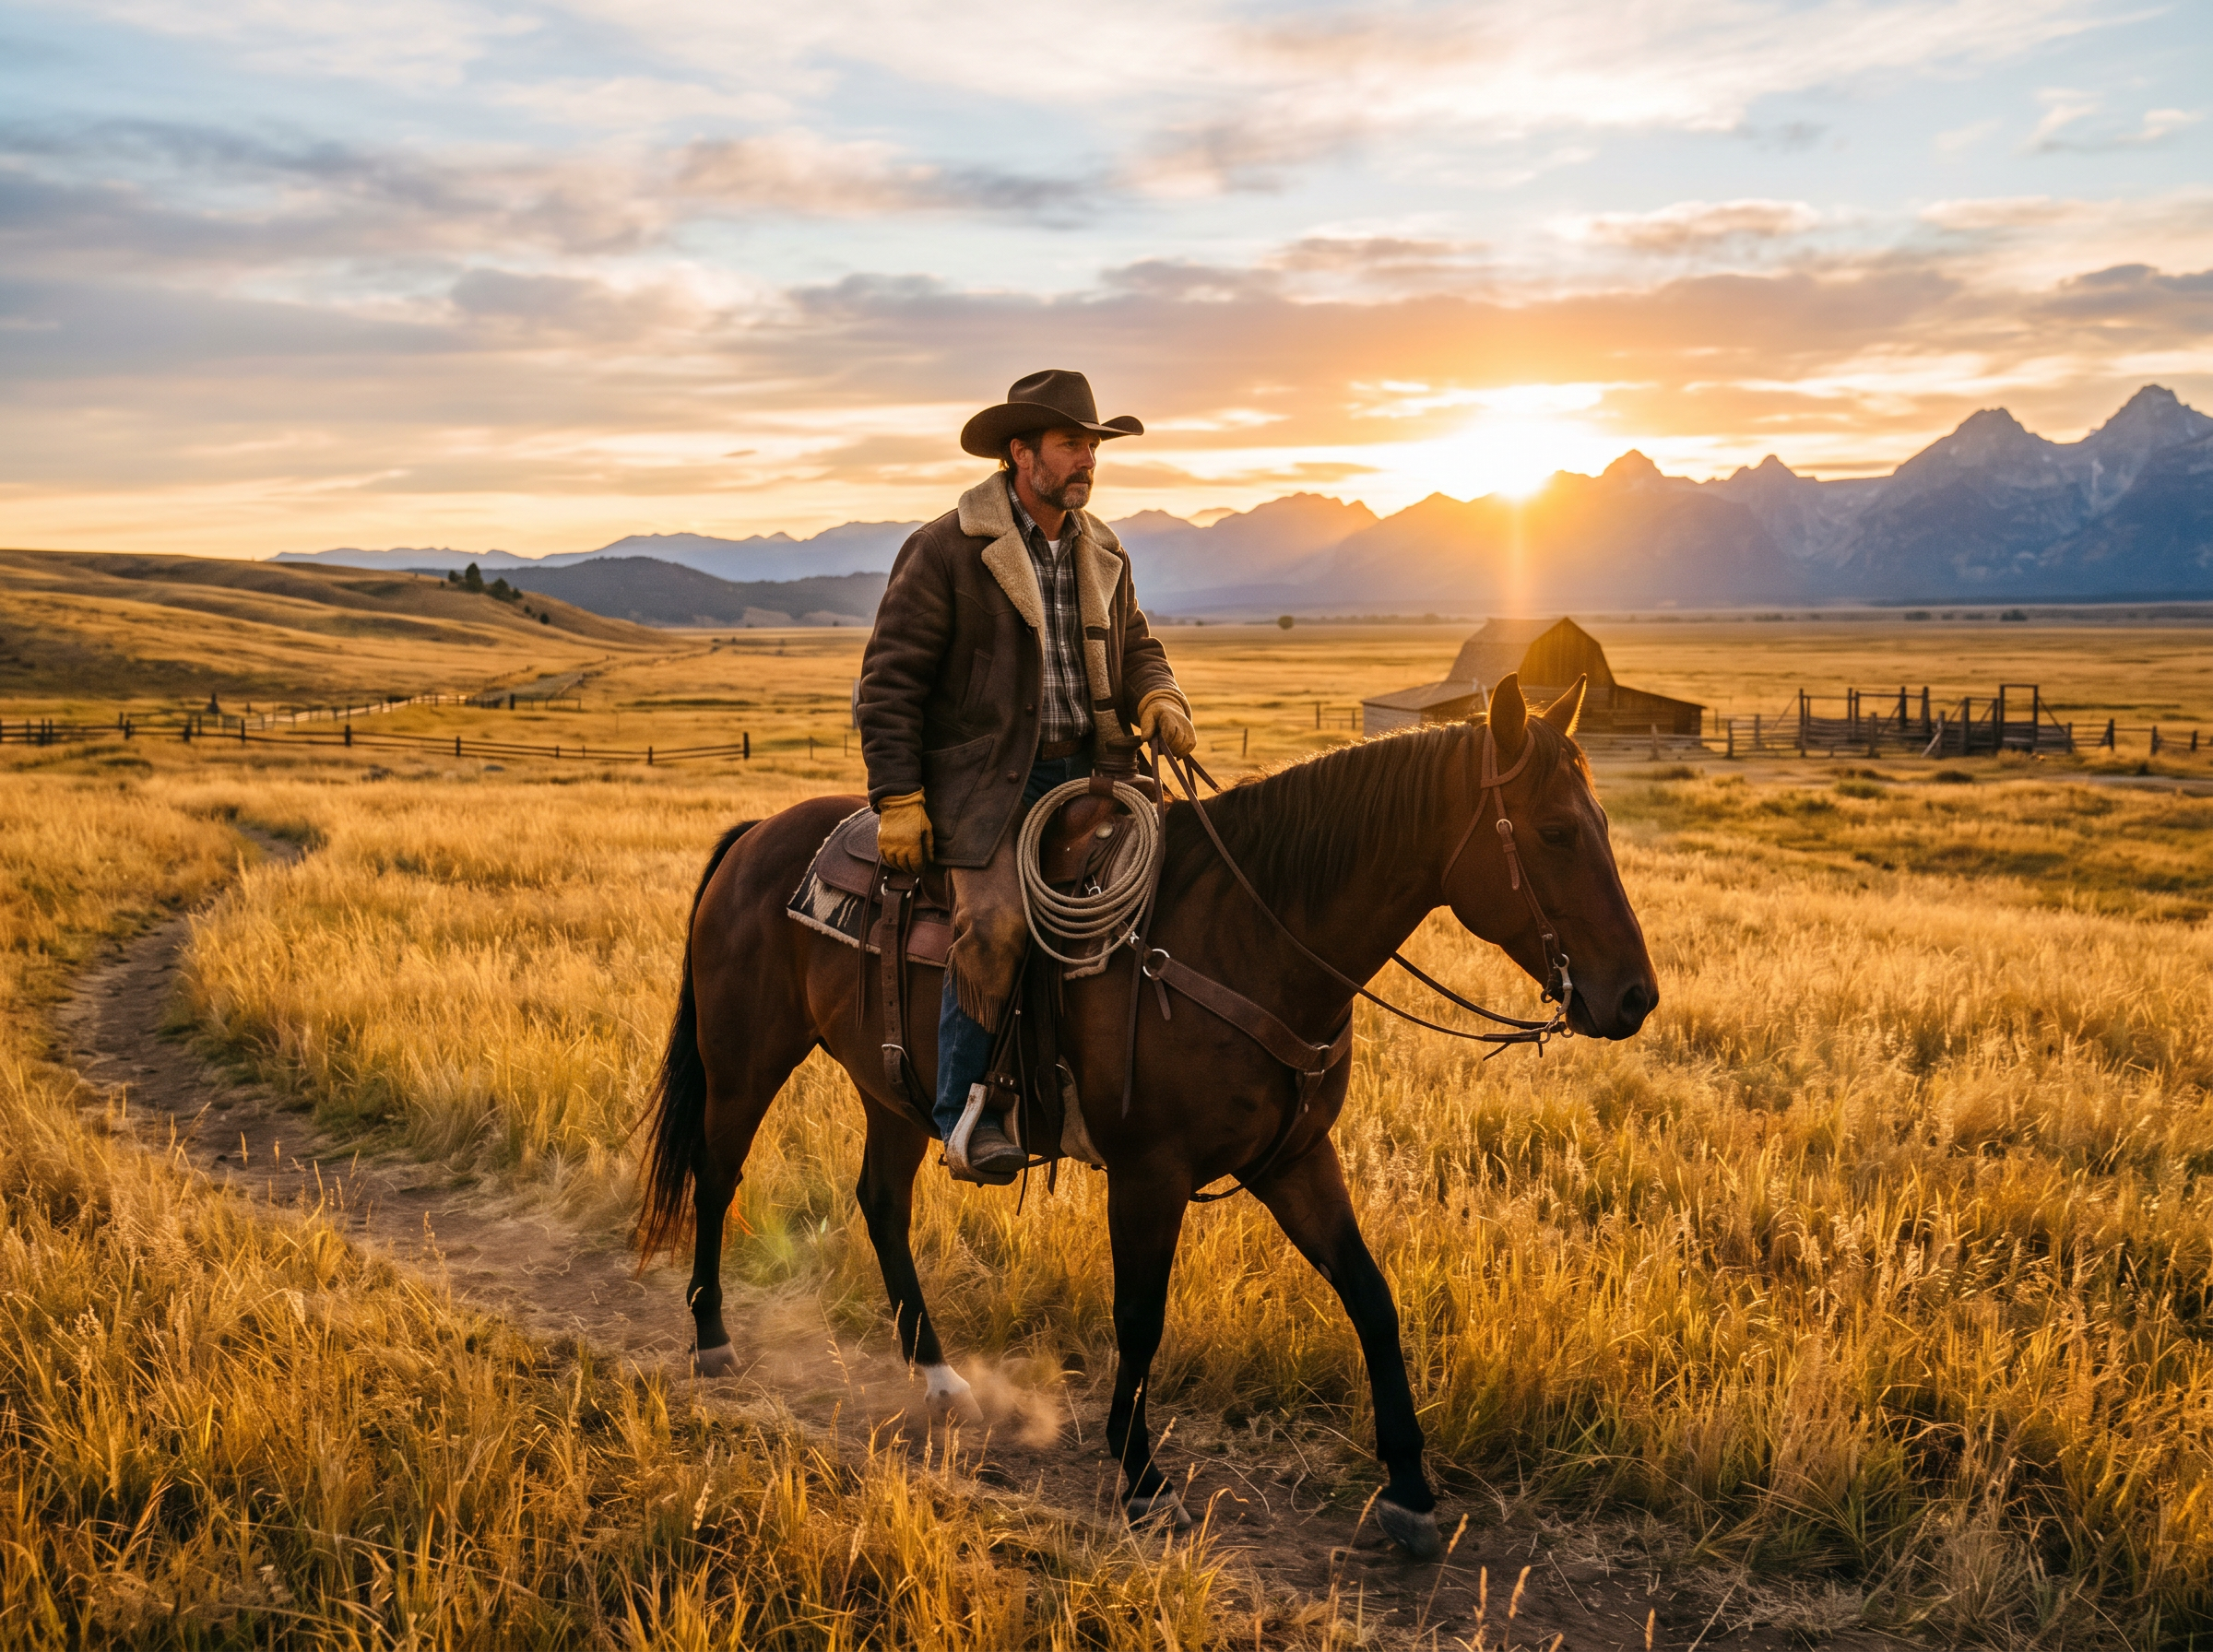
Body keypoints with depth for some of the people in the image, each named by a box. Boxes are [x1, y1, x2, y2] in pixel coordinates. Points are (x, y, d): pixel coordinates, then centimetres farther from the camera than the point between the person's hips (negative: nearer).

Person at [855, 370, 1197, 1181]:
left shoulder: (1102, 552, 15)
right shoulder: (946, 550, -5)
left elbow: (1135, 645, 25)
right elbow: (890, 680, -5)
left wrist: (1158, 697, 0)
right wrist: (898, 800, -12)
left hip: (1085, 771, 6)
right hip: (985, 780, -6)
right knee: (996, 916, -28)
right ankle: (965, 1111, -13)